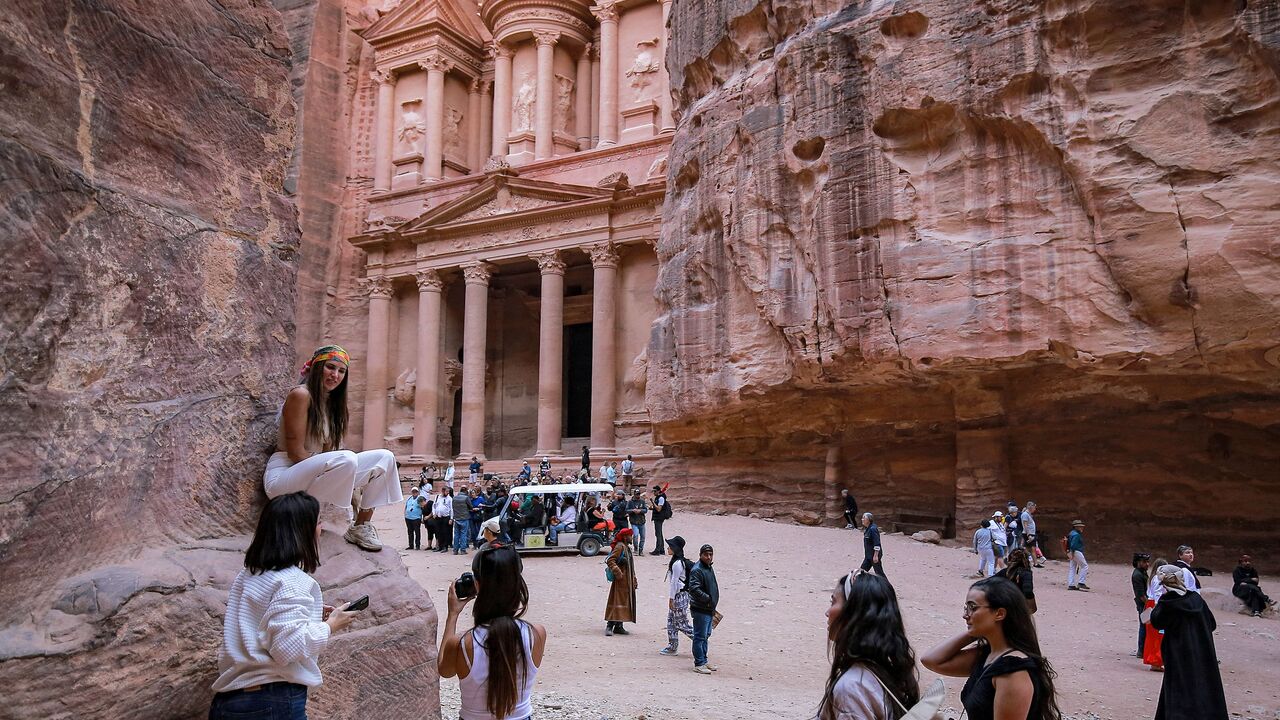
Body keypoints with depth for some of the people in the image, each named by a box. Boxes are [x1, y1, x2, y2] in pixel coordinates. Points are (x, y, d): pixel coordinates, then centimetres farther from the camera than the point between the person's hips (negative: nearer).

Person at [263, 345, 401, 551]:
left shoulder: (330, 403, 14)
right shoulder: (300, 395, -11)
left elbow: (327, 451, 10)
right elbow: (295, 452, -16)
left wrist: (348, 486, -5)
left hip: (310, 473, 8)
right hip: (282, 475, -8)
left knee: (385, 457, -1)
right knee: (346, 459, -36)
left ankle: (361, 526, 3)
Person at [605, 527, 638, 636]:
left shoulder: (628, 548, 18)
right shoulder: (620, 547, -11)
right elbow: (610, 560, -20)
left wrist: (634, 580, 22)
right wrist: (618, 573, -24)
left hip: (628, 582, 9)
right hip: (620, 581, -9)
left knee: (625, 603, 10)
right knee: (617, 602, -10)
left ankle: (619, 626, 15)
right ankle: (609, 626, -8)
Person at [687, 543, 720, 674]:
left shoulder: (709, 568, 12)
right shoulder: (697, 570, -18)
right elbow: (694, 589, -28)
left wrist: (713, 608, 18)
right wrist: (708, 599, -23)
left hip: (709, 609, 10)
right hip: (700, 610, -10)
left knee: (706, 636, 19)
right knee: (700, 637, -2)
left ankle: (704, 661, 30)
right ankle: (699, 664, 5)